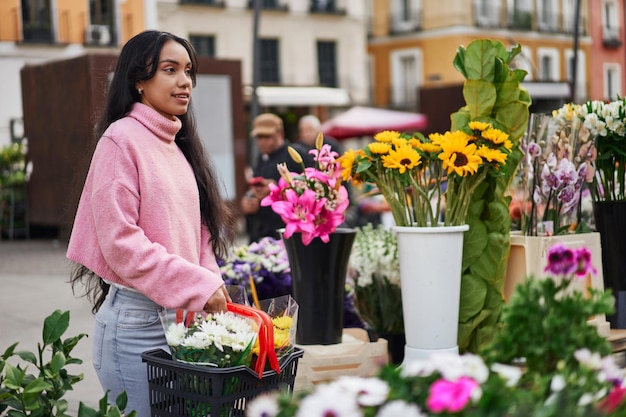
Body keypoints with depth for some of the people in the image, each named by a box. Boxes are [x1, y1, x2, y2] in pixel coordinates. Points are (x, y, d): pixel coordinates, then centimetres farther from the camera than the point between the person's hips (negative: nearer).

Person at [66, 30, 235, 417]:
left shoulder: (178, 144, 13)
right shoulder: (122, 139, -9)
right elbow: (120, 242, -16)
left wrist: (212, 283, -1)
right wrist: (198, 285, -17)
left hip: (185, 314, 7)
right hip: (138, 317, -7)